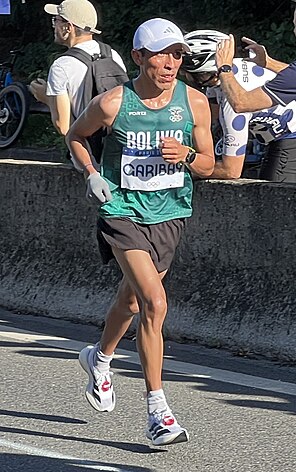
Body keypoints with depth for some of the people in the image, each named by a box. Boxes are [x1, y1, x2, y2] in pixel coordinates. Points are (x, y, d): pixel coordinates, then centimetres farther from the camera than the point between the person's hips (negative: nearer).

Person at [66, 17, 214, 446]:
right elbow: (75, 136, 10)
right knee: (154, 302, -21)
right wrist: (92, 174, -5)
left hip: (170, 214, 4)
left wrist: (187, 155, -15)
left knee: (131, 300, 21)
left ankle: (99, 358, 54)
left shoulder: (194, 102, -3)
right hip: (122, 212, -4)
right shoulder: (111, 104, -10)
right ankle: (157, 410, -17)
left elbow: (208, 165, 6)